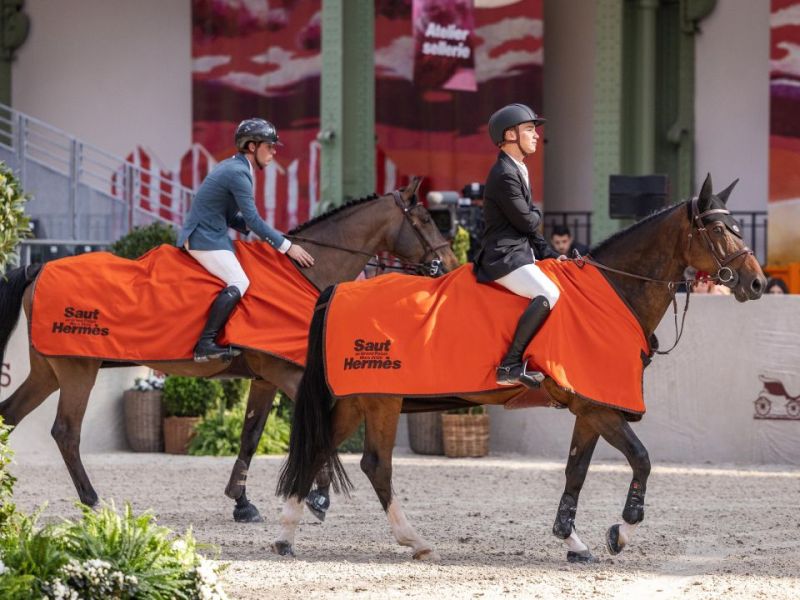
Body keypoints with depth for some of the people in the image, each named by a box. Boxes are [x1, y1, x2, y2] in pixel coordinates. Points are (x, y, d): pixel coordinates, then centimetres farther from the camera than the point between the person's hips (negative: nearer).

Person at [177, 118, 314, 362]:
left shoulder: (233, 168, 17)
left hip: (209, 234, 11)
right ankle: (205, 344, -29)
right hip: (205, 239, -11)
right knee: (239, 282, -21)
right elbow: (253, 220, -18)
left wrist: (270, 236, 12)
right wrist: (286, 246, -12)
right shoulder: (238, 173, -15)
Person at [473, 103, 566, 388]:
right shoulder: (504, 175, -15)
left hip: (520, 254, 11)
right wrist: (537, 213, 7)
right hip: (504, 257, -11)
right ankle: (510, 366, -29)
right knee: (548, 294, -30)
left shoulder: (517, 171, 19)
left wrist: (549, 255, 14)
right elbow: (526, 222, -15)